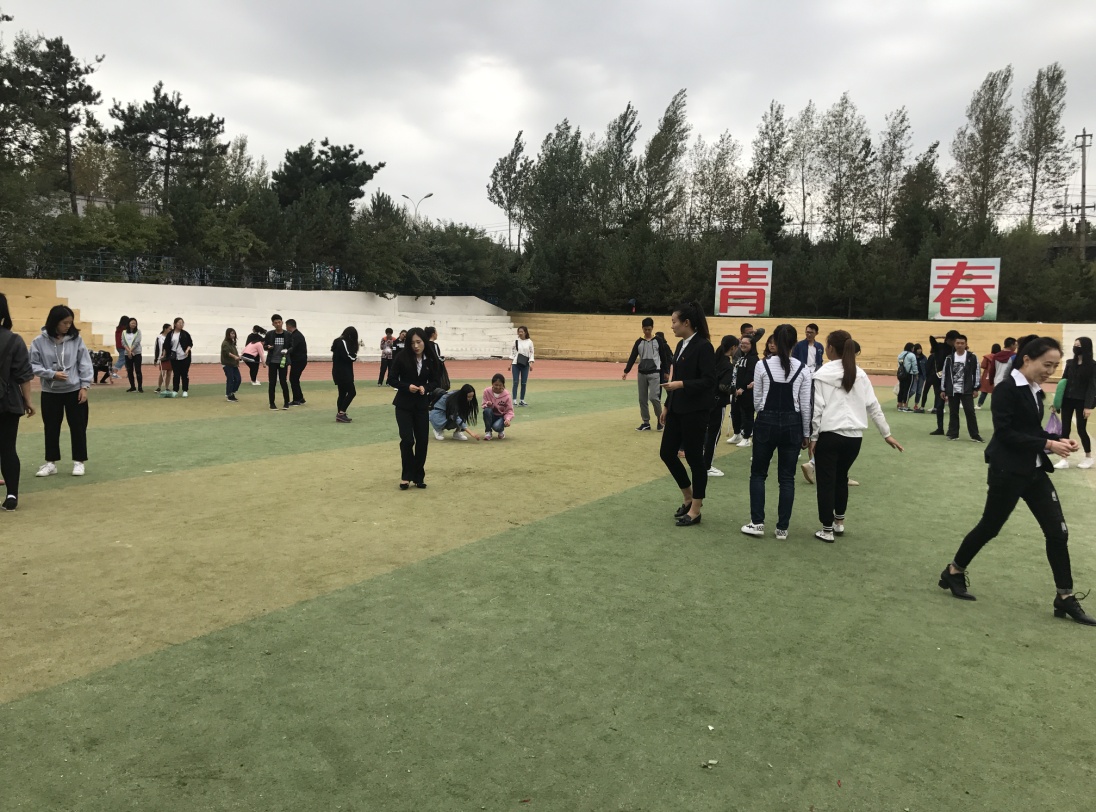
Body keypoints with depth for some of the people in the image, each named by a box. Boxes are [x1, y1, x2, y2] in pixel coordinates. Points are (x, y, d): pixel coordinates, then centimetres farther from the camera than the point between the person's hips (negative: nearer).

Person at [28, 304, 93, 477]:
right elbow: (33, 366, -4)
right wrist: (52, 374, -17)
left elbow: (84, 363, -3)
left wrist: (84, 386, -6)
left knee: (78, 427, 5)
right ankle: (51, 462, 23)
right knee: (51, 428, 10)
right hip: (50, 392, 0)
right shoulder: (39, 342, -8)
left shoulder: (76, 339, -5)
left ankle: (78, 461, 17)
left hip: (75, 390, 0)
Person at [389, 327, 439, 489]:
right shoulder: (401, 358, -10)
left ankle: (418, 476, 18)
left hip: (422, 405, 3)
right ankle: (407, 476, 9)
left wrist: (426, 388, -17)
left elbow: (435, 382, 5)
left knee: (422, 441, 3)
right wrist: (407, 386, -22)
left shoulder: (431, 360, -3)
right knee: (407, 440, -8)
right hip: (403, 405, -2)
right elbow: (391, 379, -6)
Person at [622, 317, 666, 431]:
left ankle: (660, 419, 7)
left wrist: (665, 372, 1)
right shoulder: (639, 342, 5)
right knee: (642, 399, 6)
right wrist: (626, 371, -5)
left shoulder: (658, 340, -1)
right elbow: (632, 357, 3)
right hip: (641, 373, 4)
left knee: (653, 397, -13)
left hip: (654, 373, -4)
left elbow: (663, 357, 2)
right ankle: (646, 423, 15)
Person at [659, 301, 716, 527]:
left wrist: (681, 384, -27)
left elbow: (708, 381, -19)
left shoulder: (703, 346, -14)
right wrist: (667, 406, 17)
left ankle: (695, 510, 14)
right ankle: (688, 497, 29)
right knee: (667, 453, 11)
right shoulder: (681, 345, 11)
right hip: (677, 409, 9)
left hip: (695, 411, -9)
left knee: (694, 457, 1)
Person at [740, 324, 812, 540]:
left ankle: (757, 523, 9)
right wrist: (806, 433, 9)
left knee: (758, 473, 12)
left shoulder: (762, 366, -6)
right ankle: (782, 528, 12)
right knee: (787, 478, 9)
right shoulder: (803, 369, -4)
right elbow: (805, 405, -1)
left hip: (766, 422, -1)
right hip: (792, 424, 1)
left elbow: (756, 401, 0)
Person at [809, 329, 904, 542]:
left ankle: (827, 530, 10)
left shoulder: (823, 374, -6)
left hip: (829, 435, -5)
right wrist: (886, 433, 16)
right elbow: (873, 406, 9)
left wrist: (813, 437, -1)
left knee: (826, 482, 6)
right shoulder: (859, 374, 7)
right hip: (854, 436, 5)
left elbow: (818, 408, -8)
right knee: (841, 478, 23)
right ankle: (839, 523, 33)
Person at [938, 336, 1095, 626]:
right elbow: (1005, 433, -20)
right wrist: (1047, 445, -22)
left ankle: (1065, 598, 15)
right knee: (990, 526, 5)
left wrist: (1058, 440, -3)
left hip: (1034, 471, 8)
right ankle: (953, 572, 25)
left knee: (1057, 531, 5)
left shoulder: (1035, 391, 10)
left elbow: (1032, 430, 14)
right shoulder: (1006, 389, -15)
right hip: (1007, 471, -8)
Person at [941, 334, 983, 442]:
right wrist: (943, 390, 6)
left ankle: (975, 435, 1)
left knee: (970, 412, -4)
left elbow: (976, 373, 1)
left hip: (967, 391, -2)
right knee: (953, 413, 7)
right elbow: (945, 374, 9)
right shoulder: (949, 358, 6)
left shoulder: (971, 357, 0)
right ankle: (953, 434, 15)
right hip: (952, 391, 2)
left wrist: (975, 388, -4)